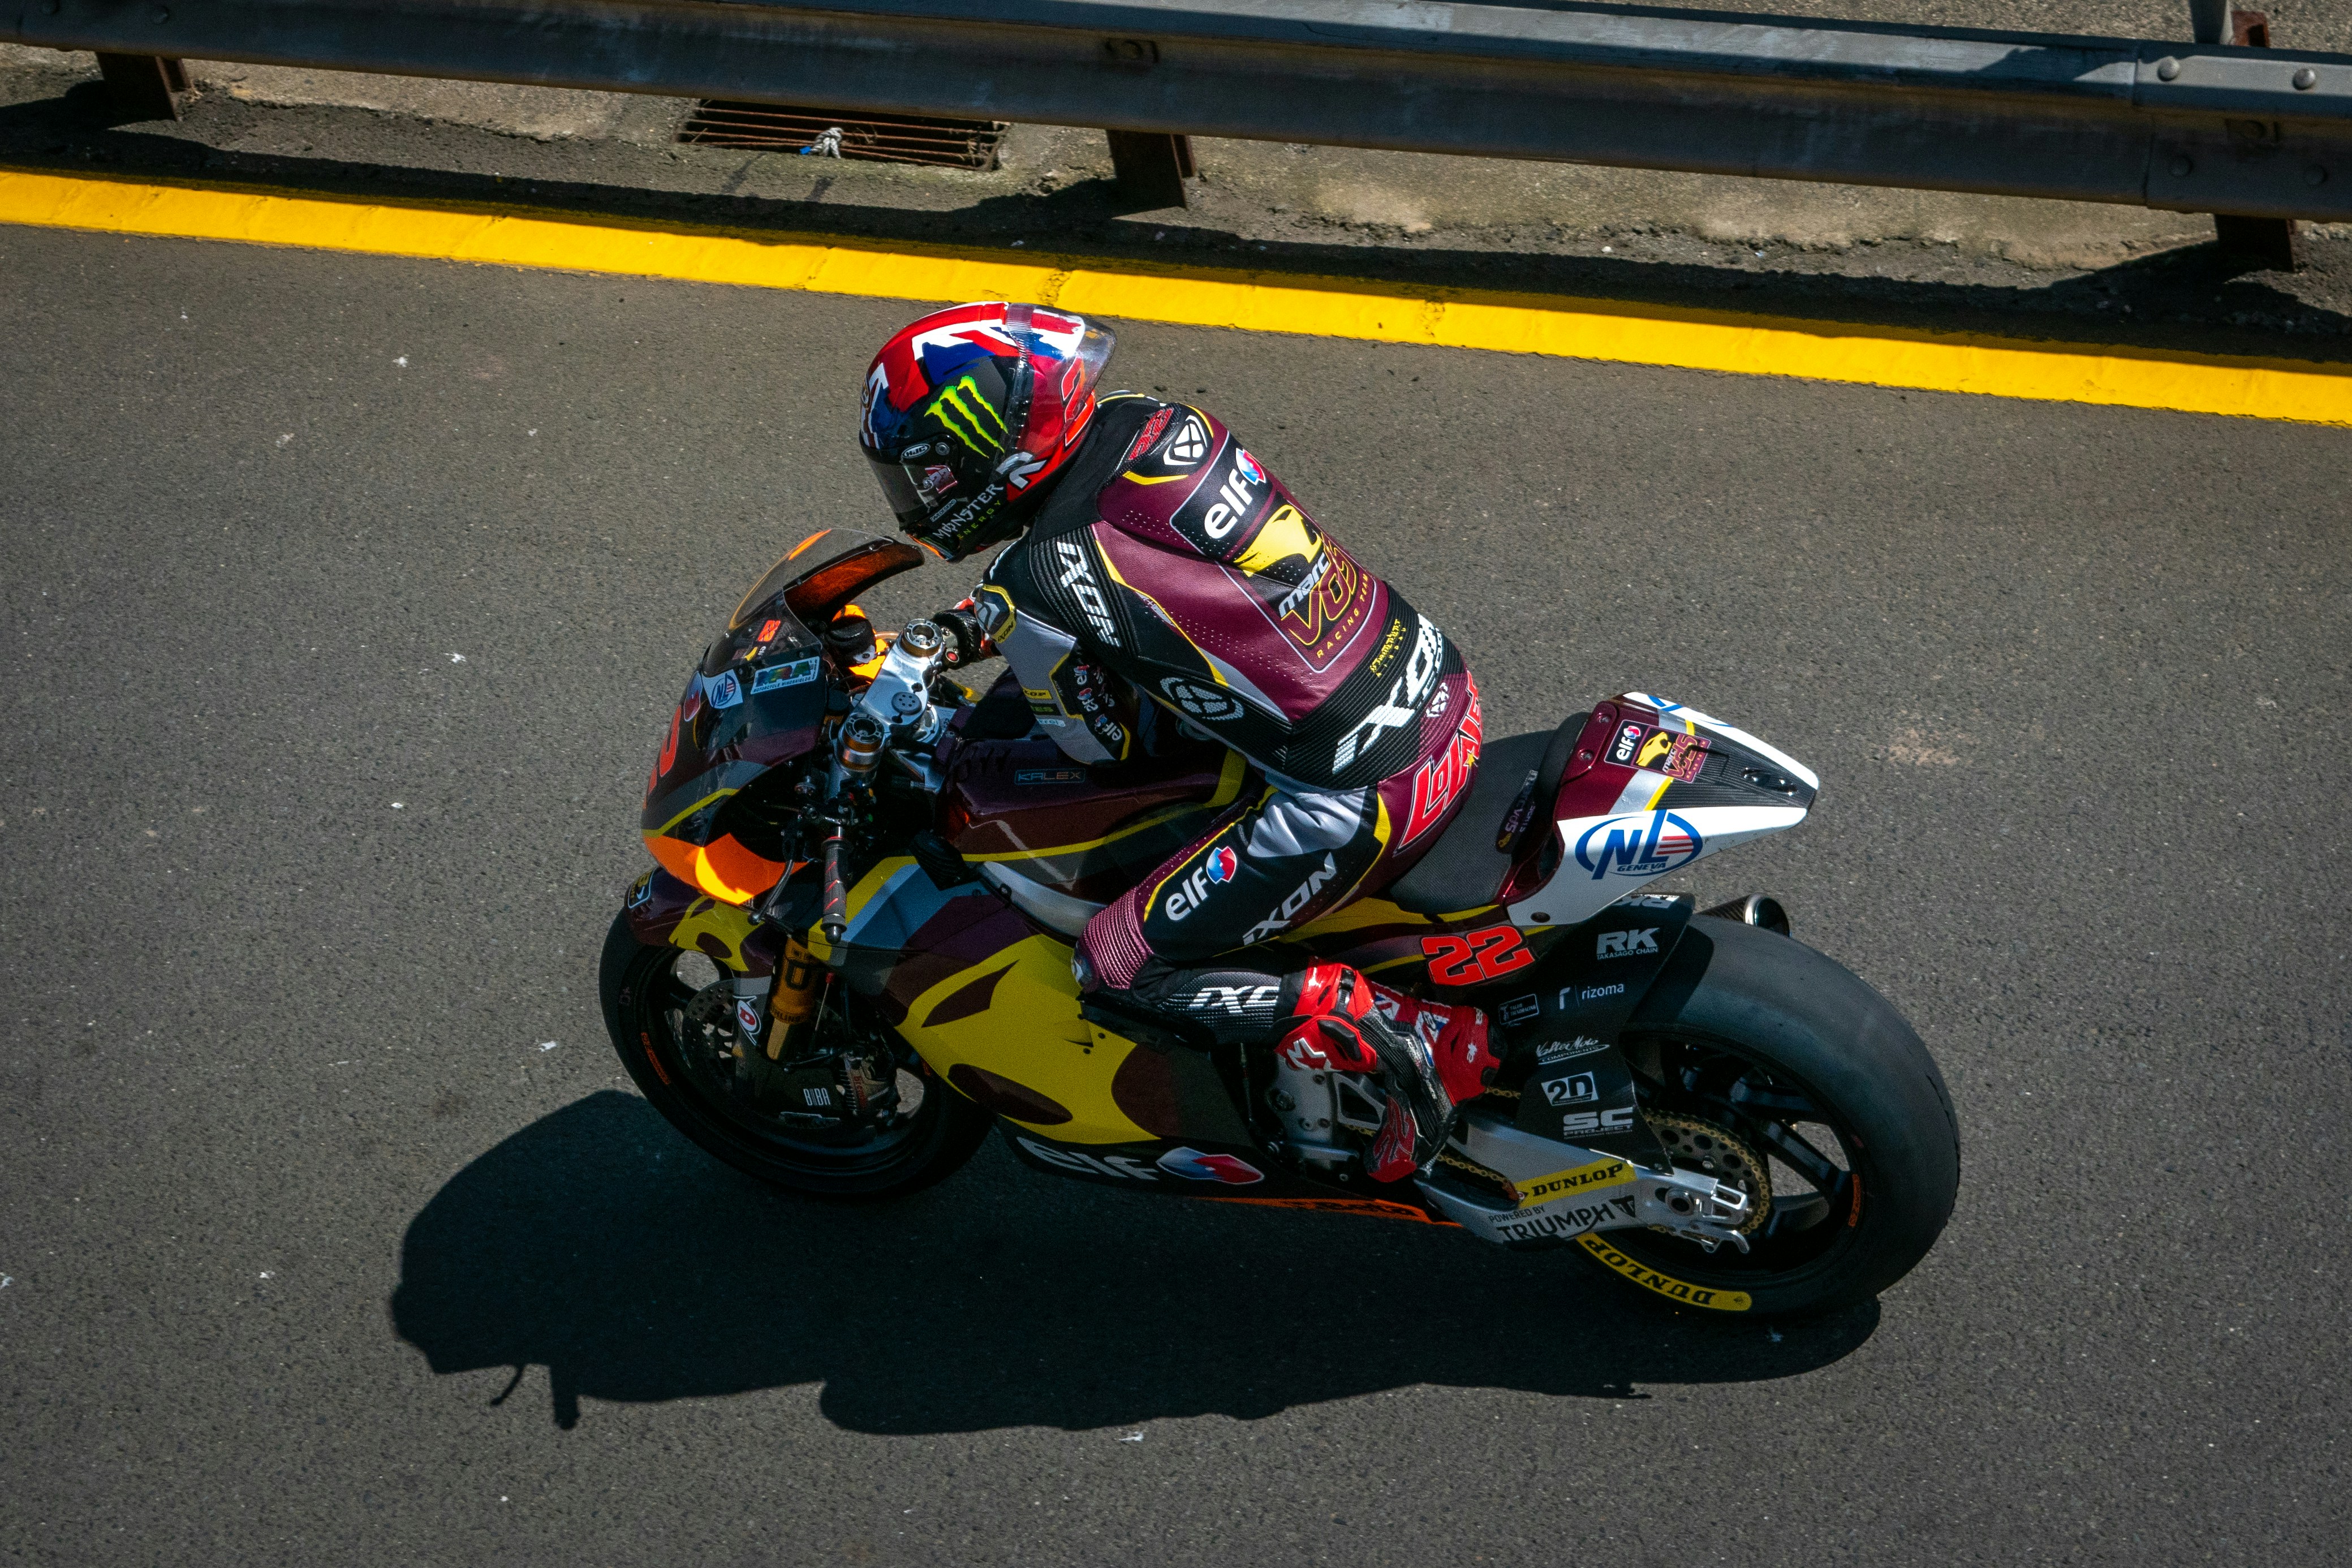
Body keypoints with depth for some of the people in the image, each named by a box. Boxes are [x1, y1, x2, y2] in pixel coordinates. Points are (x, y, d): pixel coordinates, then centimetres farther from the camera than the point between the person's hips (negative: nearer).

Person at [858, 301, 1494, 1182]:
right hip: (1442, 692, 9)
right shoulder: (1154, 422, 3)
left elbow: (1107, 747, -3)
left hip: (1353, 802, -9)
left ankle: (1411, 1035, -8)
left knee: (1113, 970, 1)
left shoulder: (1042, 584, -18)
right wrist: (969, 627, 22)